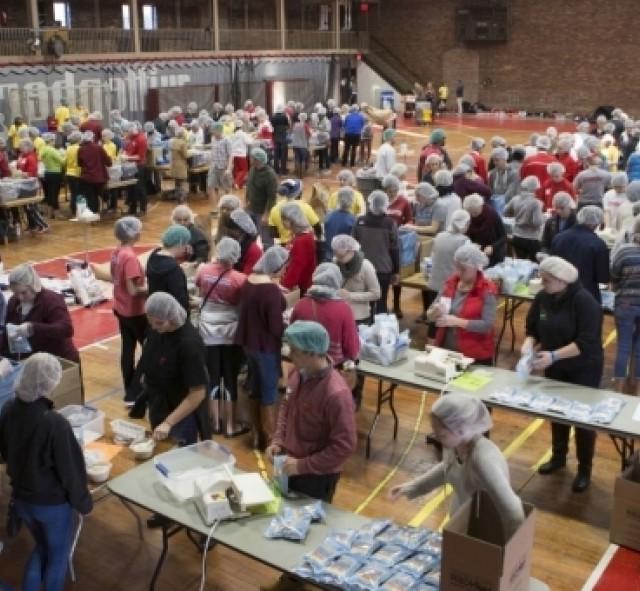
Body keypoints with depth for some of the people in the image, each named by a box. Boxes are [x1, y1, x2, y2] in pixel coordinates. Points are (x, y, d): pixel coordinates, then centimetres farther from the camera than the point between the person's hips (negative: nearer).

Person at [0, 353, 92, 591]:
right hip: (53, 503, -6)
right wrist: (83, 502, -6)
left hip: (21, 498, 6)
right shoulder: (55, 423, -32)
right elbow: (70, 470, -21)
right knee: (58, 556, 20)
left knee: (41, 548, 29)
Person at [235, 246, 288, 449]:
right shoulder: (272, 289, -24)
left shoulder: (248, 282, 0)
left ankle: (255, 434, 31)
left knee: (254, 387, 19)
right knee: (269, 392, 6)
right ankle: (268, 439, 17)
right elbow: (276, 328, -22)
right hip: (266, 346, -8)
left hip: (248, 342, 8)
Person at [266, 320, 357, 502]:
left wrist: (303, 466, -22)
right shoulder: (297, 373, -7)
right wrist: (278, 441, -1)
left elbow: (344, 446, -25)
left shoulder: (336, 393, -29)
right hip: (289, 467, 7)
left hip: (317, 477, -7)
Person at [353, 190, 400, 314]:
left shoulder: (360, 221, -1)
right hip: (384, 269, -2)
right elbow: (394, 249, -3)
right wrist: (396, 271, 6)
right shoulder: (390, 223, -7)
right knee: (381, 302, 5)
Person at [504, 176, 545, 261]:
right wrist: (542, 216, -3)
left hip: (517, 238, 6)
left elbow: (506, 212, 13)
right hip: (531, 239, -6)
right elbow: (537, 222, -21)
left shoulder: (515, 199, -1)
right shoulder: (536, 202, -18)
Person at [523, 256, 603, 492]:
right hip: (555, 368, 6)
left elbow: (586, 342, -30)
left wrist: (553, 355, -37)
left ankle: (584, 469, 22)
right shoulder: (542, 297, -8)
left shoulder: (584, 301, -26)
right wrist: (529, 343, -19)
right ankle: (558, 457, 40)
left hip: (584, 369, -6)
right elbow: (533, 328, 3)